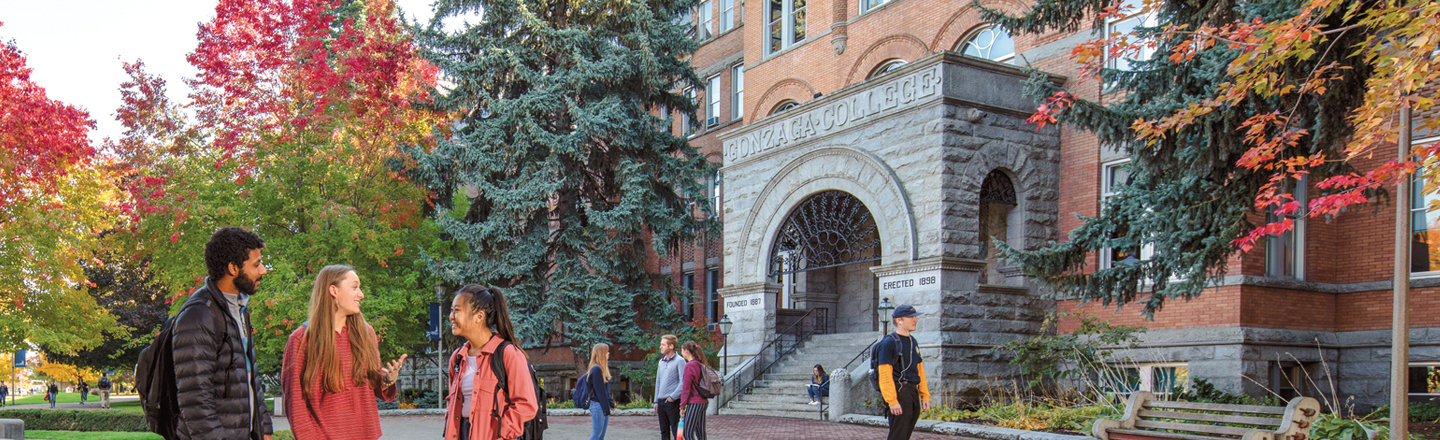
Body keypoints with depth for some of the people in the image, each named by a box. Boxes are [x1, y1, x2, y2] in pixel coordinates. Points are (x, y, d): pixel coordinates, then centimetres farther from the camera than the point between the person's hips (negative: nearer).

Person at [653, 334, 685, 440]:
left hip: (673, 402, -7)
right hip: (661, 401, 7)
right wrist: (656, 401, 16)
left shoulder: (679, 361, -6)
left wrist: (673, 397, -15)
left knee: (676, 431, -5)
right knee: (664, 431, 10)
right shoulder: (662, 361, 16)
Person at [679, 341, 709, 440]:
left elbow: (686, 388, -12)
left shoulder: (689, 366, -12)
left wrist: (682, 406, -9)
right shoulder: (701, 364, 14)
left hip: (694, 403, -9)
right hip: (704, 402, 9)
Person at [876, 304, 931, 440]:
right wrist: (892, 401, -21)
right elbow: (885, 375, -16)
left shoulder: (912, 341, 17)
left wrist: (925, 396, 14)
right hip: (899, 393, -8)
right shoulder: (889, 343, -11)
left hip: (913, 393, 9)